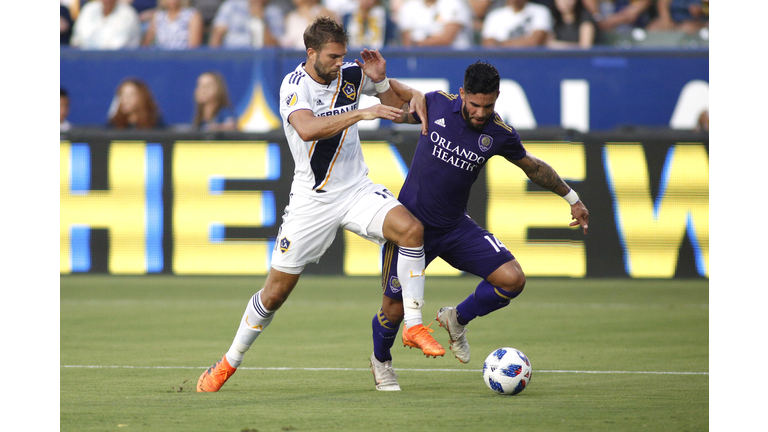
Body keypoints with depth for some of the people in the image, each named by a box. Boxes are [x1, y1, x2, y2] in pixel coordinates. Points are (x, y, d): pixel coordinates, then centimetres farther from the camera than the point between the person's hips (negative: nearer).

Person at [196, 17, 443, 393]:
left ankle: (413, 325, -16)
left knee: (410, 228, -25)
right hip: (312, 200, -3)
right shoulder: (294, 85, -15)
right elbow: (307, 129, -36)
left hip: (356, 190, 3)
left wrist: (381, 81, -8)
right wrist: (361, 113, -40)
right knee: (276, 291, 1)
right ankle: (229, 362, 21)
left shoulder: (351, 76, -2)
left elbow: (394, 107, 13)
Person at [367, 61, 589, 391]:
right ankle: (380, 360, 32)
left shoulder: (499, 134, -8)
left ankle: (457, 319, 14)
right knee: (395, 309, -2)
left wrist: (572, 198, 17)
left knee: (512, 279, -13)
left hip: (455, 227, 2)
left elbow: (533, 167, 10)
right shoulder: (437, 105, -11)